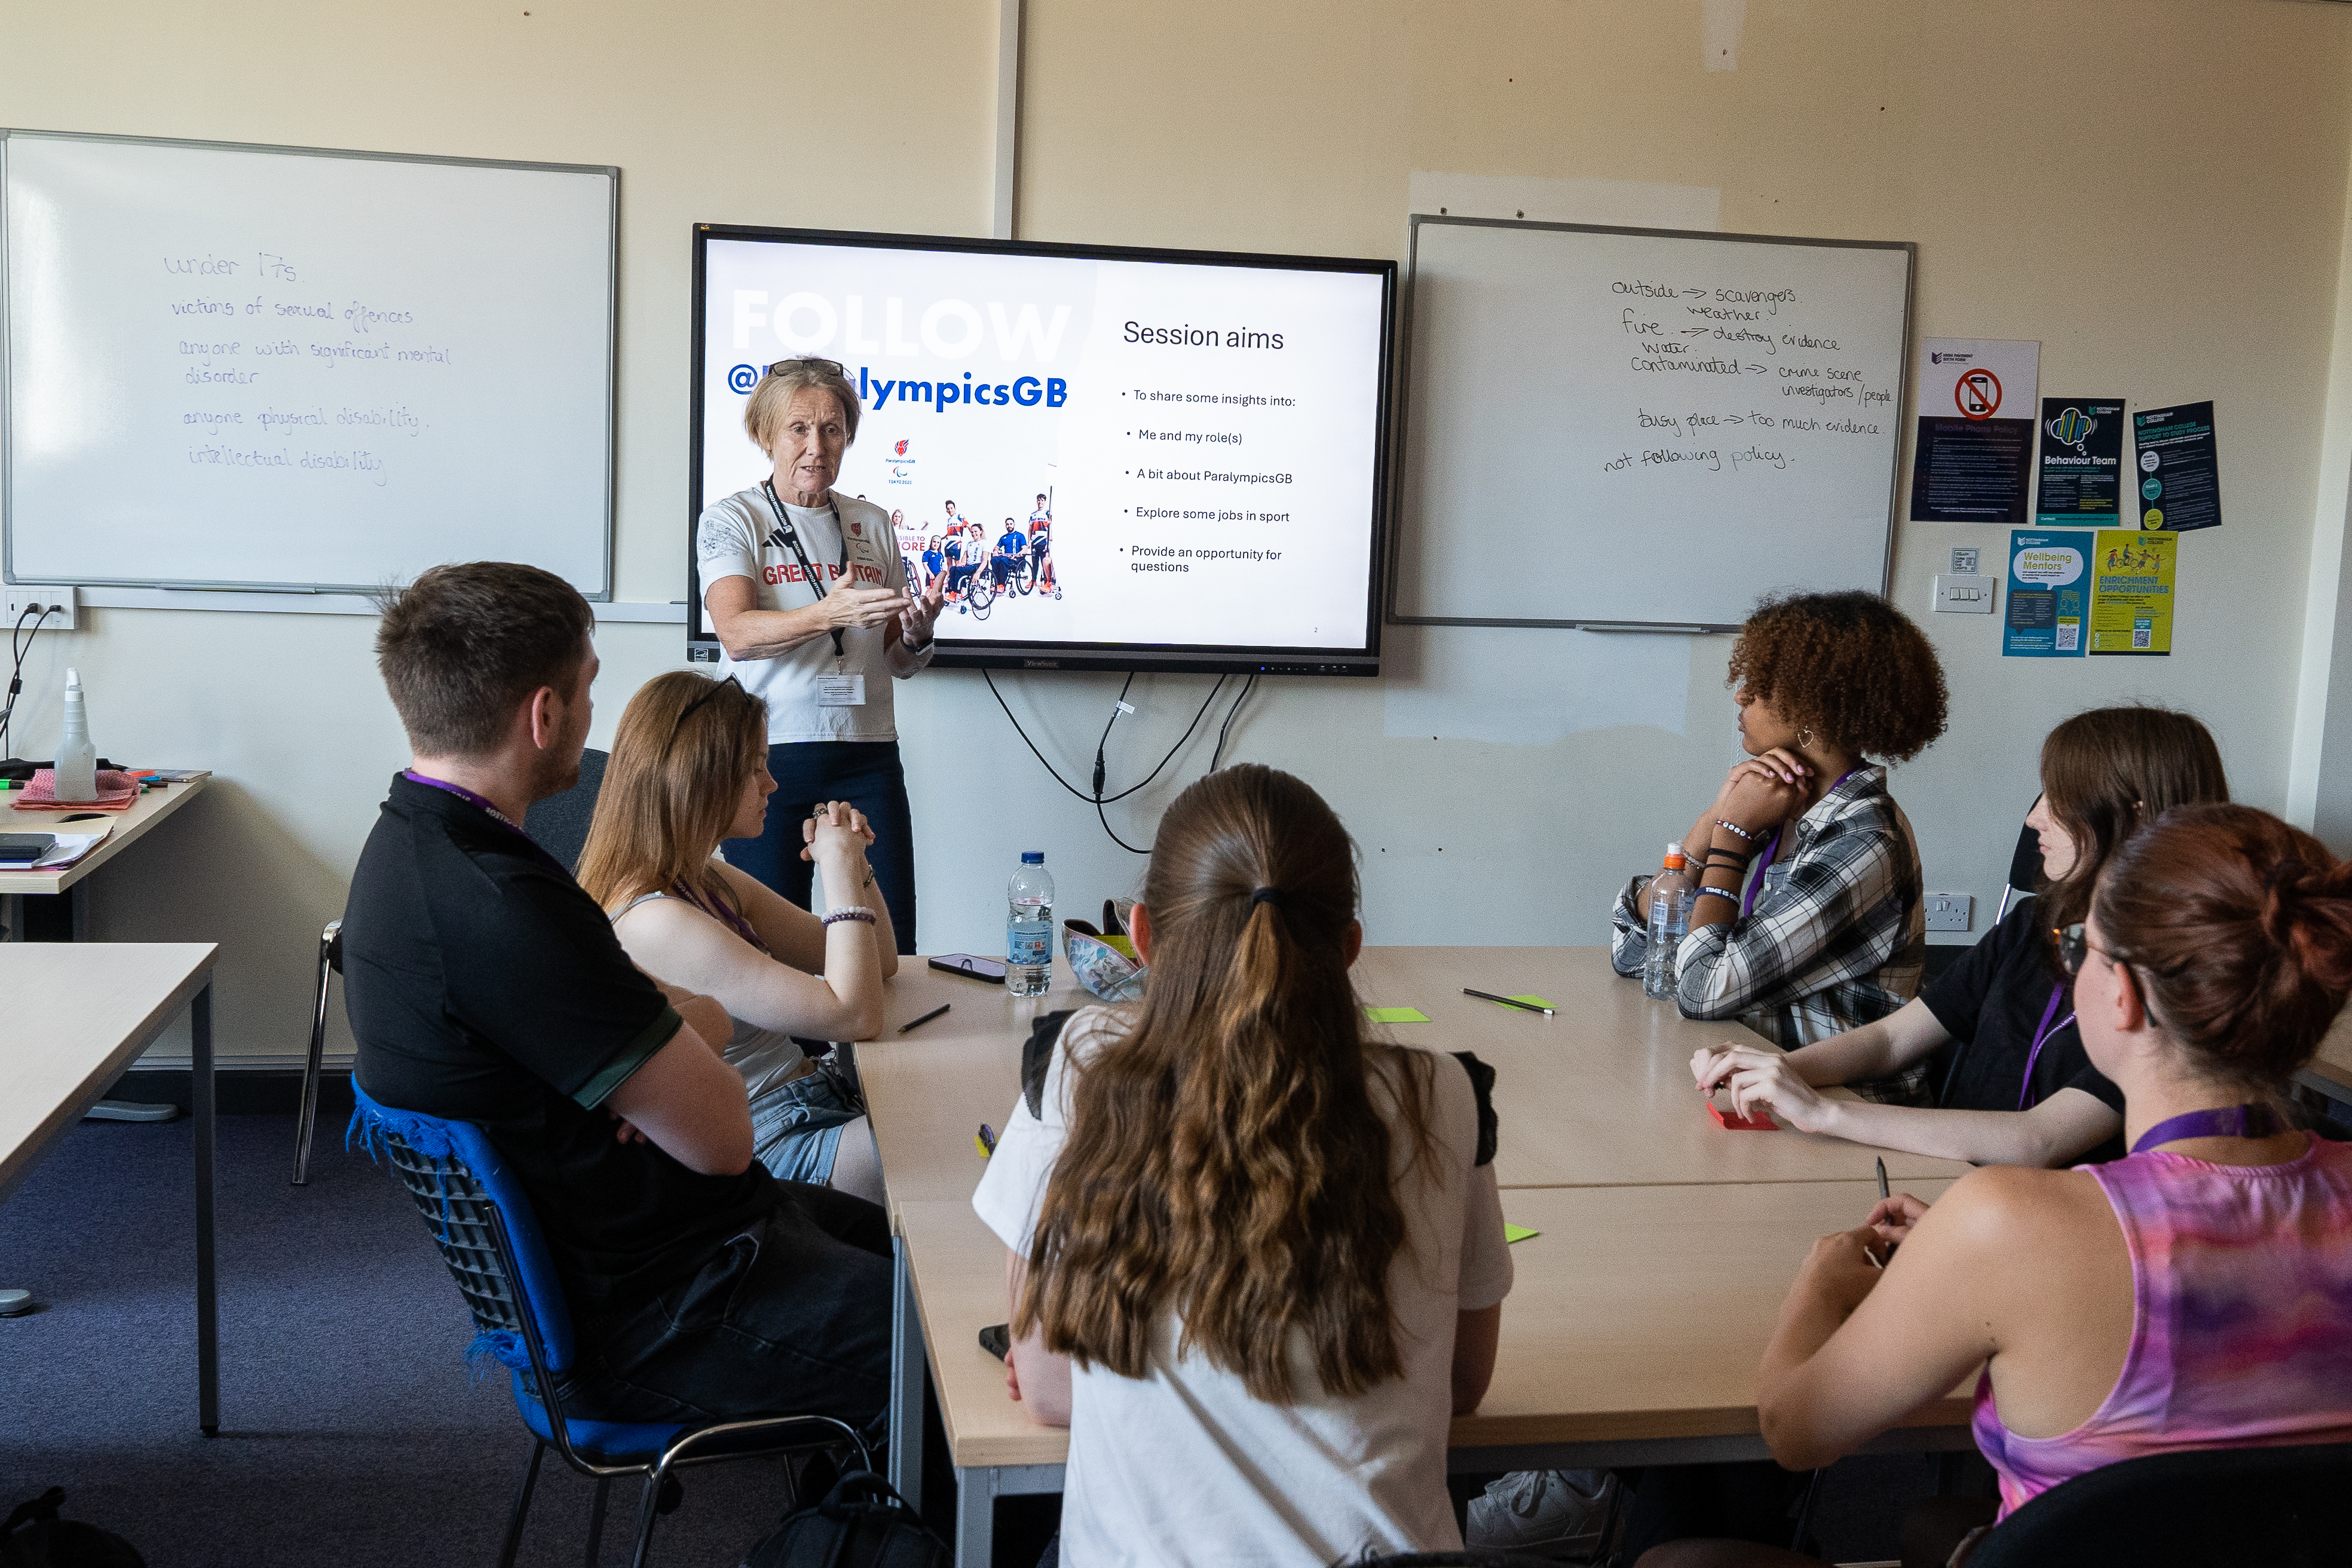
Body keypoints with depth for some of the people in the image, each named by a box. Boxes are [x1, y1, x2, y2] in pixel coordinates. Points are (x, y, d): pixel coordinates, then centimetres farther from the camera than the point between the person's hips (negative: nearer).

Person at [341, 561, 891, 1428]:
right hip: (659, 1311, -10)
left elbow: (710, 1017, 9)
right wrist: (675, 1036, -2)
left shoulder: (414, 844, 5)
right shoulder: (496, 909, -28)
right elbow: (721, 1135, -21)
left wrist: (673, 1041, -13)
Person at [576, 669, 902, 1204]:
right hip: (773, 1149, -10)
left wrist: (853, 862, 0)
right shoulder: (655, 922, -22)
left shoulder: (710, 881, 9)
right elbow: (853, 1013, -21)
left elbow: (876, 965, 16)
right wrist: (841, 872, -13)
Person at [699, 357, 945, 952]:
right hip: (767, 753, -3)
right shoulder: (731, 519, 2)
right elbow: (736, 633, -15)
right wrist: (830, 614, -31)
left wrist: (915, 634, -6)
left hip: (867, 758, 3)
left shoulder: (872, 525, 14)